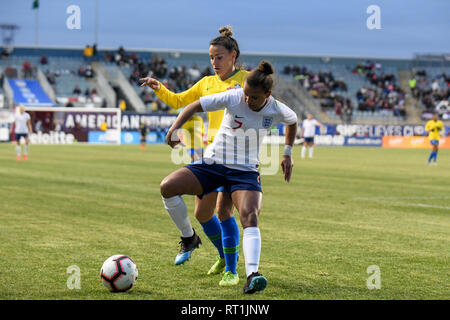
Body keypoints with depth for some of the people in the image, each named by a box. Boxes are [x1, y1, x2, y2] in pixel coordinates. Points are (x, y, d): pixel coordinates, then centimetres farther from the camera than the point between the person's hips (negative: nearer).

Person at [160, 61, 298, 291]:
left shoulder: (277, 111, -7)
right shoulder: (233, 98, -13)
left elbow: (292, 122, 18)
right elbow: (195, 106, -8)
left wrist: (287, 154, 16)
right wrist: (175, 127, -23)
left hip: (245, 171, -1)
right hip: (212, 163, 1)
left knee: (250, 217, -27)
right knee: (168, 187, -18)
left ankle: (252, 275, -36)